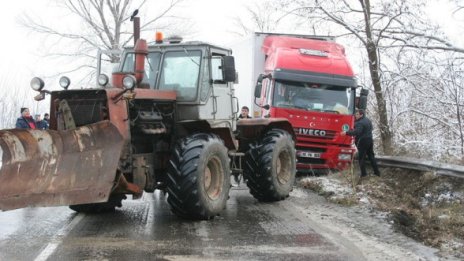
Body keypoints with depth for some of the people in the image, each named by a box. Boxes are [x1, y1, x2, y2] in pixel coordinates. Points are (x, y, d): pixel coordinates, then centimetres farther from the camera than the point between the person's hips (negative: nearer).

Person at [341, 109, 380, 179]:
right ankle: (377, 172, 16)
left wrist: (346, 133, -34)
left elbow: (356, 132, -32)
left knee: (361, 158, -2)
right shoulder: (368, 120, 13)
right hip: (370, 140, 9)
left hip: (362, 142, -9)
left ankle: (363, 173, -4)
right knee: (371, 156, 15)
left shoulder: (360, 123, -19)